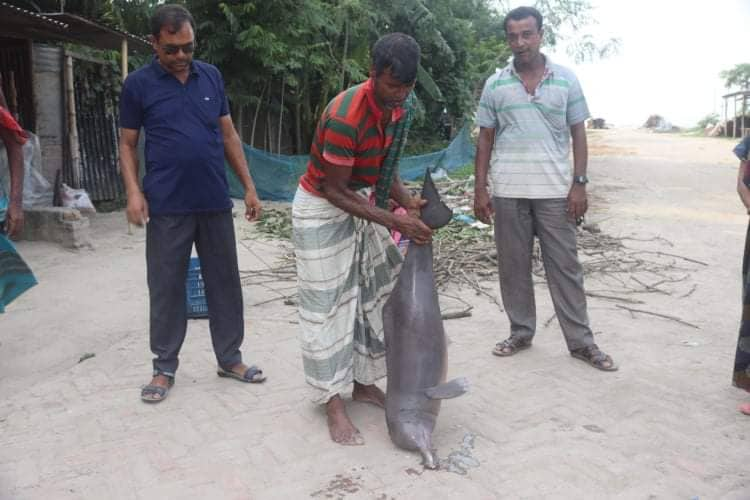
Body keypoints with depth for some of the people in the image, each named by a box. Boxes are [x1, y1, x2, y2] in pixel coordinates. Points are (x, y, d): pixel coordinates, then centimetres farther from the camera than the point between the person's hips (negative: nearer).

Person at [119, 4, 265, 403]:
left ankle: (230, 358, 24)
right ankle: (164, 368, 20)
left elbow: (229, 135, 12)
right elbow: (127, 144, 4)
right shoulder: (138, 84, 0)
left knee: (224, 283, 9)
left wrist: (249, 186, 8)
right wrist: (133, 192, -11)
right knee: (166, 288, 5)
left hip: (215, 203, 3)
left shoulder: (211, 76, 8)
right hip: (167, 207, -3)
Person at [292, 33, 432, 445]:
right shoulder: (345, 116, -31)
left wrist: (407, 201, -15)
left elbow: (385, 165, 4)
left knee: (374, 295, 9)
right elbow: (334, 190, -25)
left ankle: (364, 383, 23)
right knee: (328, 306, -3)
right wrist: (393, 221, -30)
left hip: (360, 201, 8)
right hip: (322, 209, -8)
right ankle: (333, 404, 7)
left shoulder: (400, 107, -7)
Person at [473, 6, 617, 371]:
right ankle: (521, 333, 22)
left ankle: (581, 341, 12)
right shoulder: (495, 85, 5)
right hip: (507, 191, 1)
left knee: (565, 266, 3)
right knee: (513, 266, 8)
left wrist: (579, 183, -4)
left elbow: (578, 134, 5)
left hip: (555, 190, -1)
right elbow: (485, 139, 6)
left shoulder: (566, 80, 3)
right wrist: (480, 190, 1)